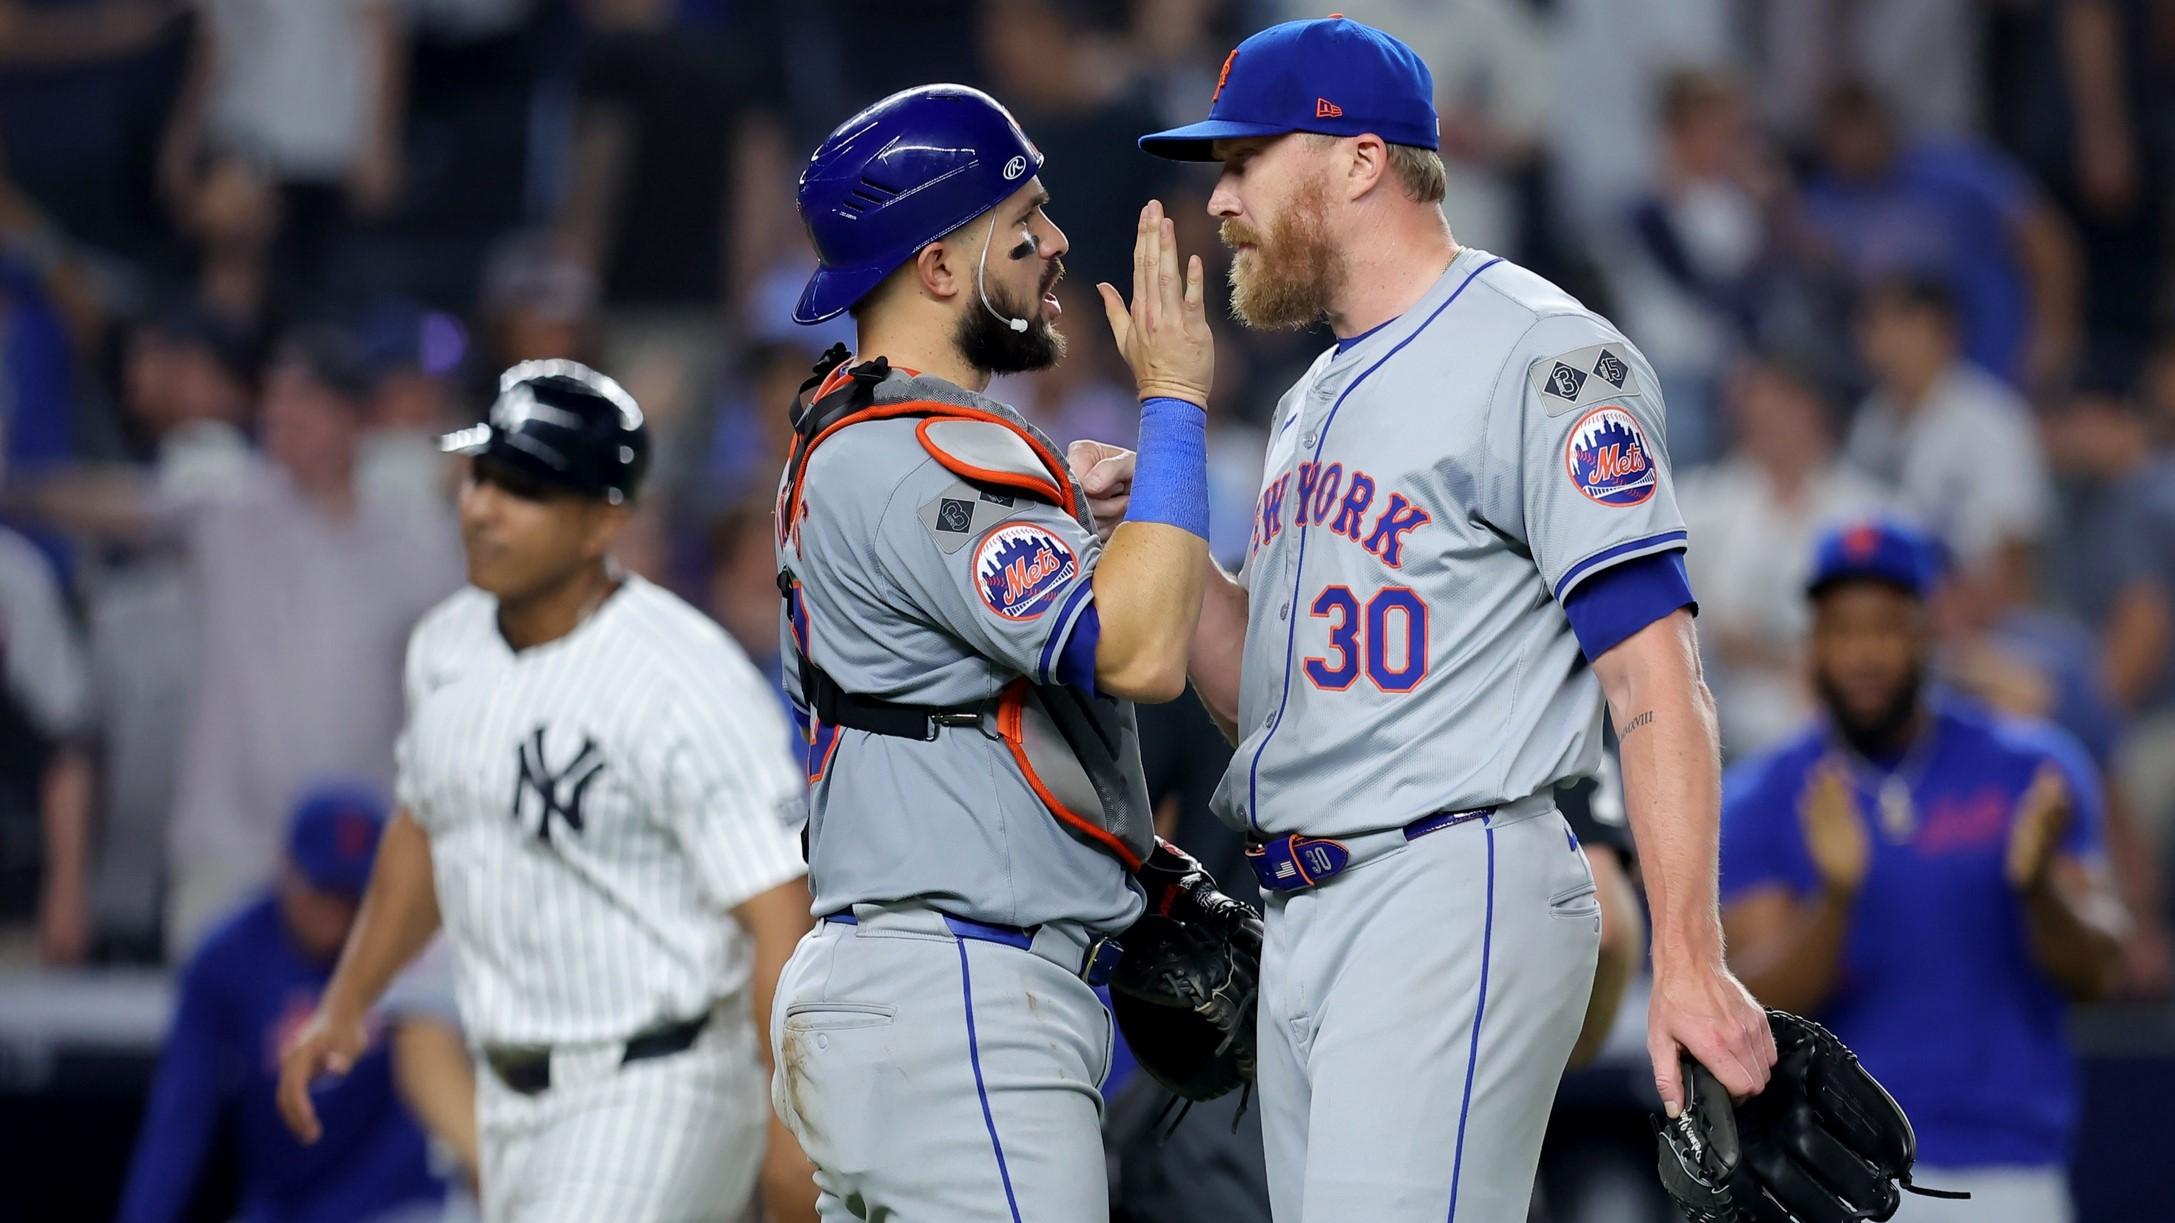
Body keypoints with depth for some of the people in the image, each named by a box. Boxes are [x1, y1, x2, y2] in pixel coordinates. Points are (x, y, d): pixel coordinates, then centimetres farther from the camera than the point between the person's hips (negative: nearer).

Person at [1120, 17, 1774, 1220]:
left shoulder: (1540, 356, -7)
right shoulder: (1316, 400, 22)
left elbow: (1650, 671, -15)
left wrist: (1687, 963, -23)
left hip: (1455, 897, -9)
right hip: (1299, 926, 9)